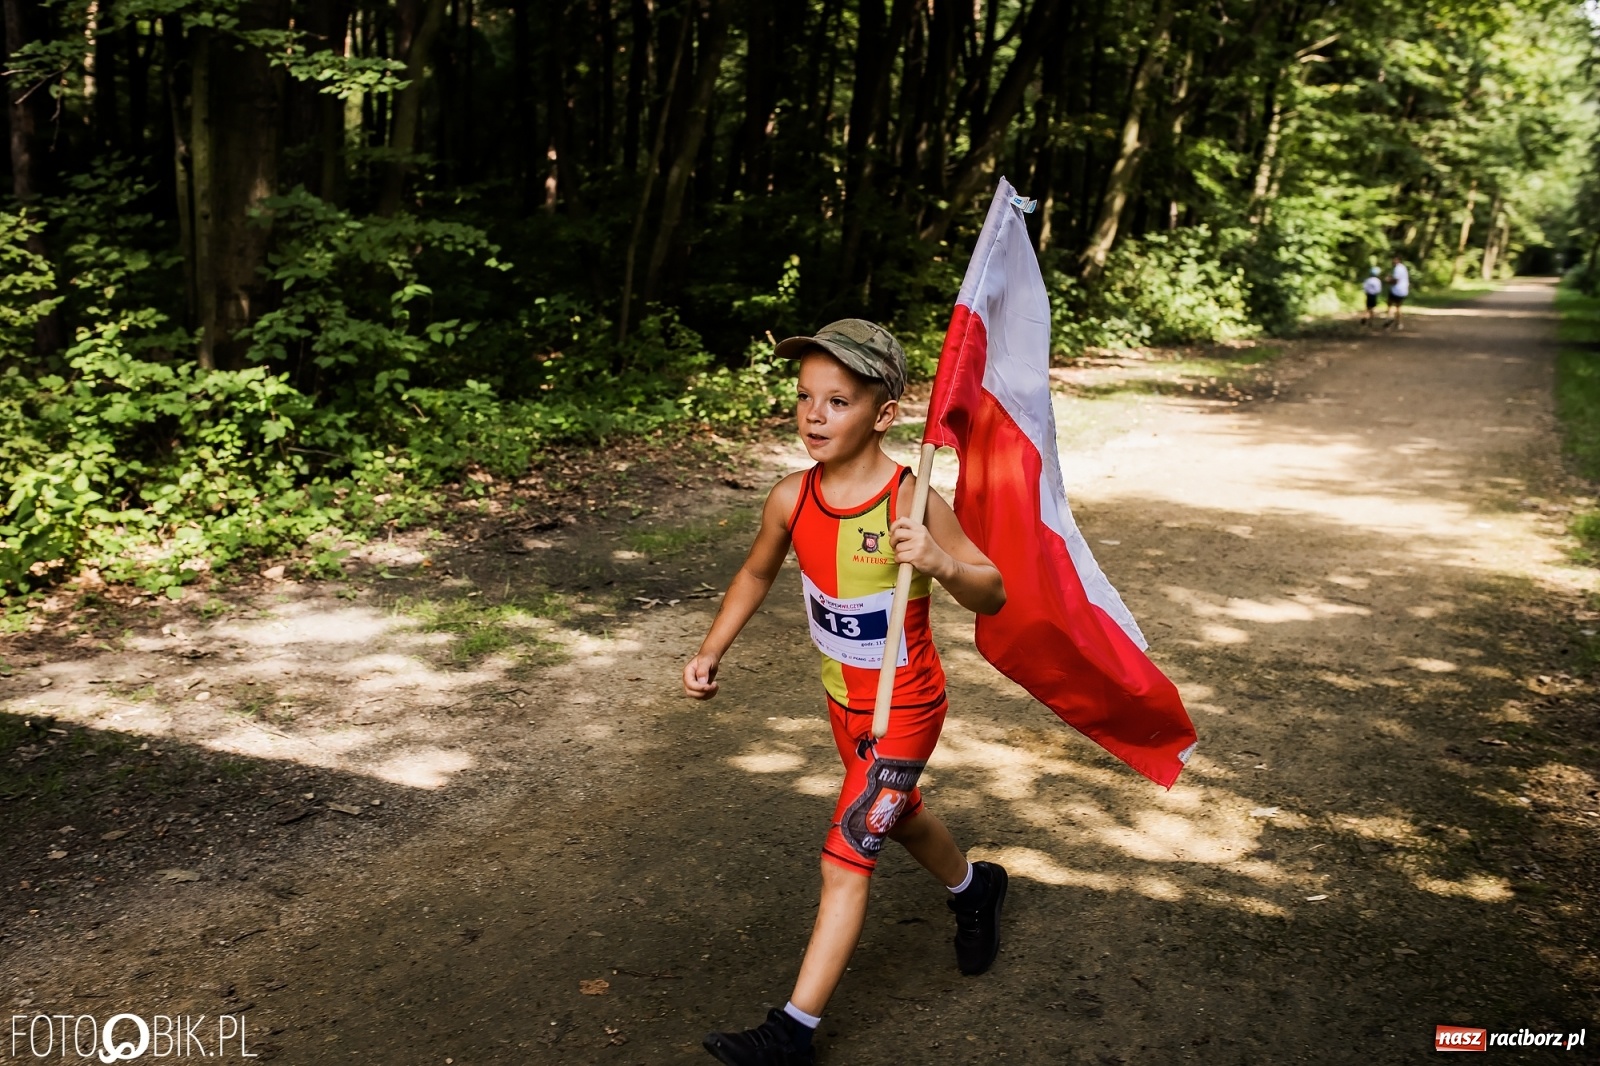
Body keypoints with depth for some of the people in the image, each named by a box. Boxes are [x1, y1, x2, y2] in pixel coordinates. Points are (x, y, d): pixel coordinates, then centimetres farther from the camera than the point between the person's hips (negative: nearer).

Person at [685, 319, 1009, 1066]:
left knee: (845, 858, -5)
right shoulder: (791, 499, -13)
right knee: (897, 815, 28)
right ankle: (973, 888, 59)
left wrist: (940, 563, -41)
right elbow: (756, 574, 6)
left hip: (905, 710, -6)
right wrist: (711, 651, -3)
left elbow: (992, 596, -20)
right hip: (843, 702, 6)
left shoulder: (911, 502, -27)